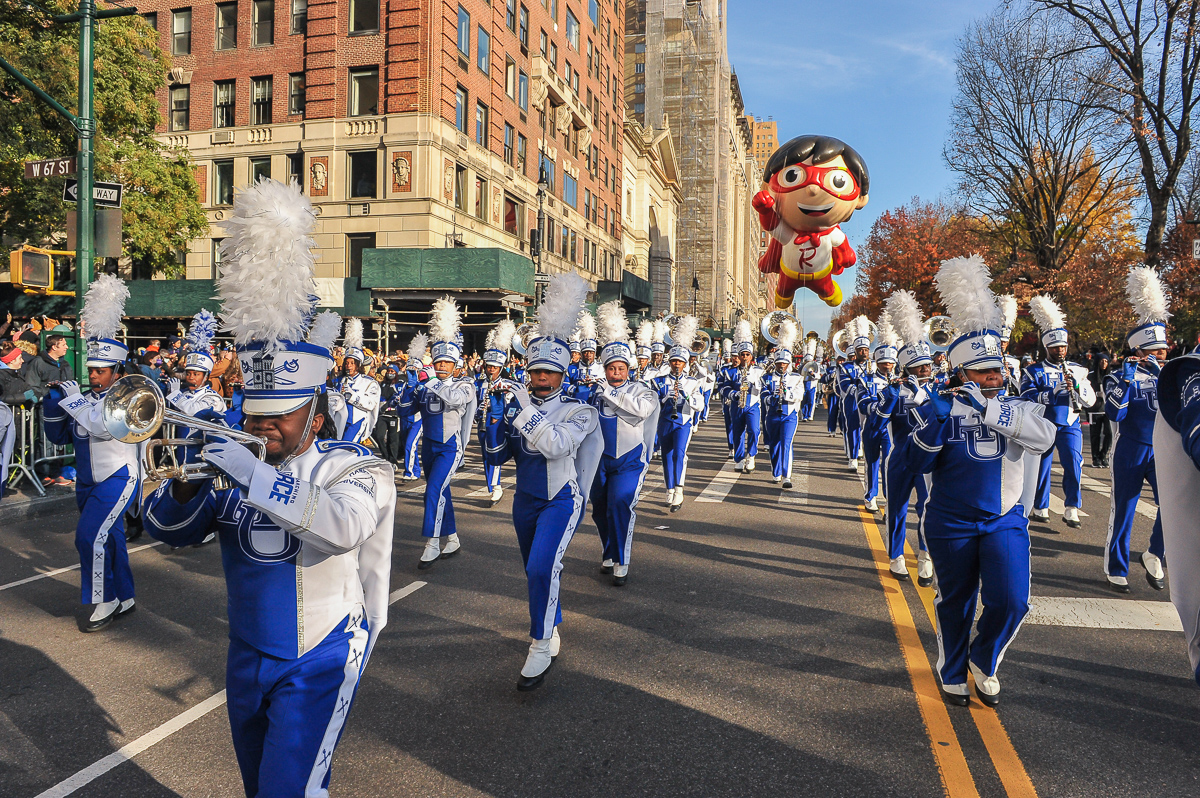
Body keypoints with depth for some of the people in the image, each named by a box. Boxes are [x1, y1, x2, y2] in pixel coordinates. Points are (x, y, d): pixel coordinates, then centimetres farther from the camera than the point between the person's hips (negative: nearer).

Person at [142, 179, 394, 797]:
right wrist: (188, 483, -20)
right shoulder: (238, 464, -1)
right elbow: (167, 528, 2)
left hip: (318, 664, -6)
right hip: (246, 657, 6)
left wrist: (254, 475, -40)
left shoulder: (356, 469, -15)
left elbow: (341, 525, -36)